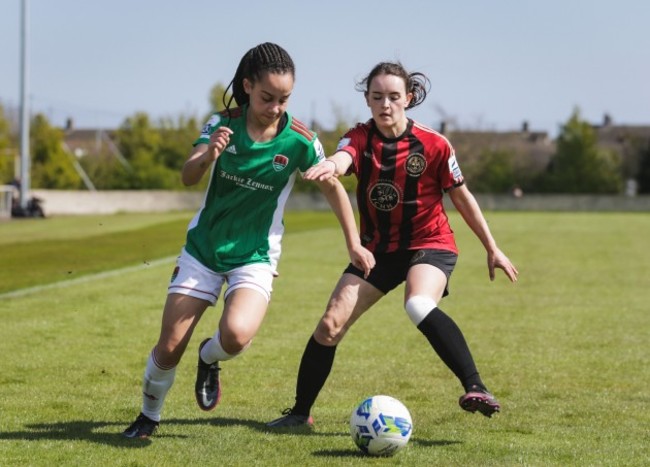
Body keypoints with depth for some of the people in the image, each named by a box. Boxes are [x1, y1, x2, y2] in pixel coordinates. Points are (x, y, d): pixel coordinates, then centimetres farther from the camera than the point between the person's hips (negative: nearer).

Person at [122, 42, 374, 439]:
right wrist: (208, 156, -43)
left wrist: (354, 244, 0)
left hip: (255, 255, -1)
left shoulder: (299, 141, -13)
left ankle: (210, 359, 8)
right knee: (169, 348, -1)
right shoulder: (224, 123, -10)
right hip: (204, 247, 2)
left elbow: (333, 186, 1)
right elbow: (188, 177, -21)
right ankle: (149, 417, 27)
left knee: (236, 335, -29)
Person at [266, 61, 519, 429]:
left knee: (419, 306, -35)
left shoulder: (434, 145, -11)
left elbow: (463, 198, 1)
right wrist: (329, 166, -58)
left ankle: (476, 389, -36)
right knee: (331, 324, -4)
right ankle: (300, 412, 12)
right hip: (378, 247, 3)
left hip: (430, 244, -3)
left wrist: (493, 250, 5)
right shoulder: (361, 139, -8)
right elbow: (342, 158, -32)